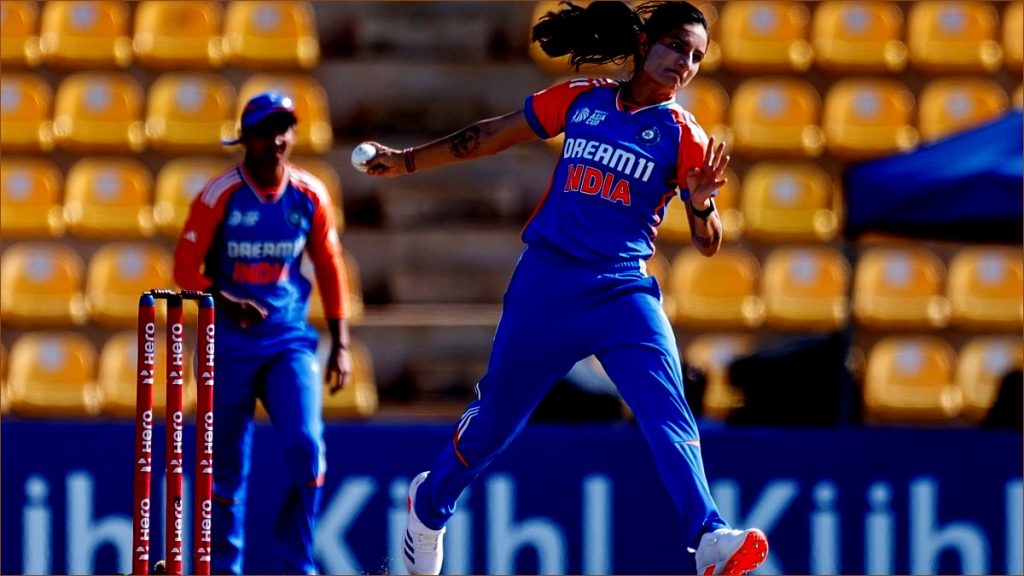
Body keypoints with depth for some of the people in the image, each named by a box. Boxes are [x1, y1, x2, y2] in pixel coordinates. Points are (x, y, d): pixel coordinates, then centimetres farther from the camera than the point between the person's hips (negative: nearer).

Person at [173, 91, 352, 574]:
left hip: (290, 339, 2)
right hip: (229, 343, -2)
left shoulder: (310, 196, 0)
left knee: (306, 445, -15)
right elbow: (186, 268, -5)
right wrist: (226, 302, -22)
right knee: (227, 464, 3)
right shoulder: (220, 195, -9)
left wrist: (340, 344, 8)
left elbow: (329, 268, 10)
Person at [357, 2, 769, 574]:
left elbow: (708, 244, -3)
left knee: (669, 416, -21)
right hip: (545, 284, 1)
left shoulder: (683, 135, 0)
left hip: (624, 291, -1)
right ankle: (430, 504, 39)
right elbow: (493, 135, 17)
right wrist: (408, 161, 23)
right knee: (497, 415, 13)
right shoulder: (581, 100, 5)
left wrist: (701, 204, -26)